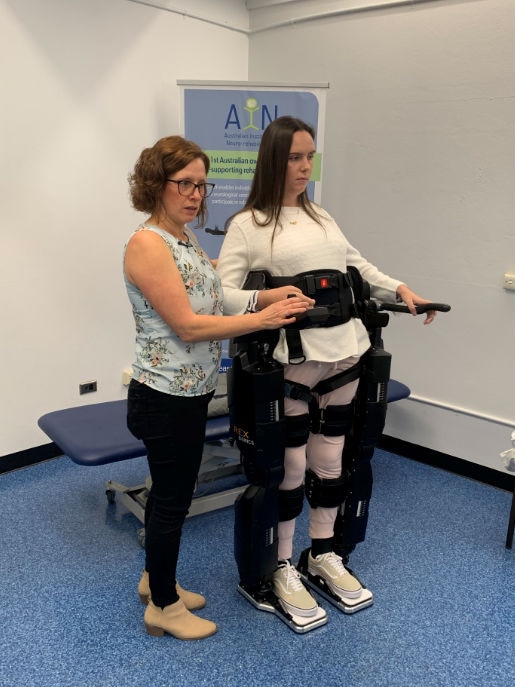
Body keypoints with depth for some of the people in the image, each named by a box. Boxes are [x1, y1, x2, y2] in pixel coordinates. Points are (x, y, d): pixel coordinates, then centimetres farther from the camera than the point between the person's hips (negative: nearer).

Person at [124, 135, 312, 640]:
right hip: (166, 397, -9)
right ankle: (163, 608, 27)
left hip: (190, 393, 9)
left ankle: (155, 578, 42)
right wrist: (262, 319, -23)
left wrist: (269, 303, -2)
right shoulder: (147, 244, -20)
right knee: (172, 498, 7)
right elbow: (187, 325, -24)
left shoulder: (185, 239, 9)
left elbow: (207, 308, 8)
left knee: (170, 491, 21)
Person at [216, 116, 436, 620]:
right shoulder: (248, 224, -2)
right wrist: (267, 298, -25)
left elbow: (357, 265, 23)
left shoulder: (321, 216, 16)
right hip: (294, 358, -6)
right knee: (291, 465, 4)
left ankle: (323, 555, 34)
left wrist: (400, 290, 12)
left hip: (345, 352, 6)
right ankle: (282, 569, 24)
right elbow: (222, 293, -9)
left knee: (330, 460, 15)